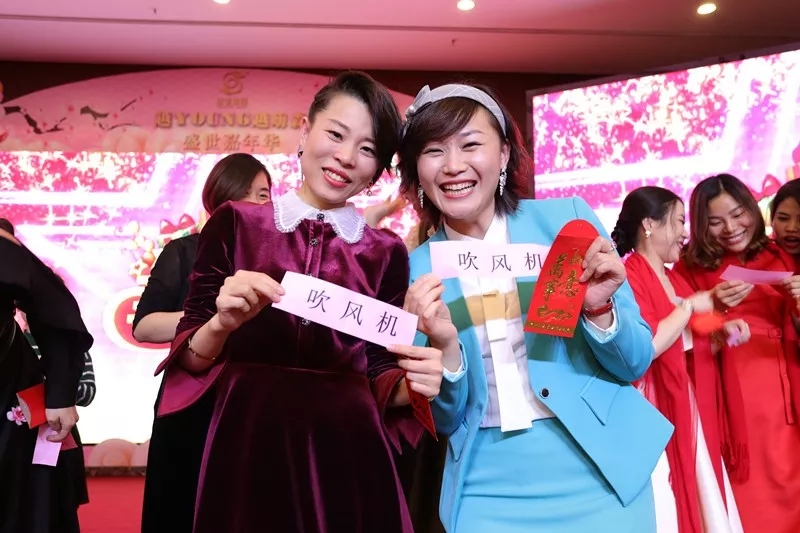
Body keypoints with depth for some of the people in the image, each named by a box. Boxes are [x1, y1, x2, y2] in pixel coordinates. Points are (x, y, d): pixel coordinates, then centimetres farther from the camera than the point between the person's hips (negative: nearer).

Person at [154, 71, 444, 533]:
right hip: (247, 449, -1)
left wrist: (411, 385, -15)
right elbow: (189, 360, -1)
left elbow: (377, 375, 6)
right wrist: (221, 325, -21)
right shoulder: (235, 224, -1)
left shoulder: (387, 253, 3)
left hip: (347, 455, 2)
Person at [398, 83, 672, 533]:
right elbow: (446, 420, -2)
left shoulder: (567, 219, -7)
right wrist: (444, 346, -19)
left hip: (599, 480, 0)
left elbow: (635, 364, -1)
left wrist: (597, 309, -19)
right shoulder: (416, 269, -4)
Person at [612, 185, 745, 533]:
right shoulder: (628, 277, -14)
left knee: (702, 500, 14)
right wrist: (690, 306, -15)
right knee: (666, 505, -1)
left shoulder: (675, 279, 13)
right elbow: (645, 347, -26)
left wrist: (722, 335, 5)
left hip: (685, 406, 9)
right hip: (652, 411, -9)